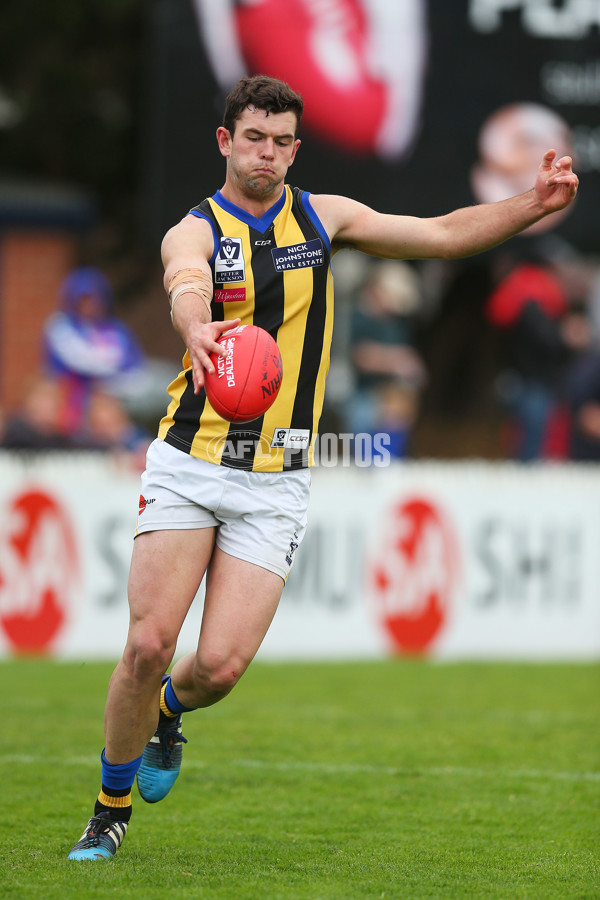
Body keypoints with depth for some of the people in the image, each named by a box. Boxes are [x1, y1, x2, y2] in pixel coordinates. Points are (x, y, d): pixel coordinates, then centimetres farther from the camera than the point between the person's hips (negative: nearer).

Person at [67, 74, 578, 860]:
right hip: (189, 463, -2)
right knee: (149, 645, -10)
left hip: (275, 482, 2)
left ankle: (171, 709, 27)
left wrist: (533, 204, -8)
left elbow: (443, 234, 8)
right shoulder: (195, 231, -3)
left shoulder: (324, 217, 8)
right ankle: (112, 809, 11)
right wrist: (199, 329, -52)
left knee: (221, 664, -10)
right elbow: (187, 288, -27)